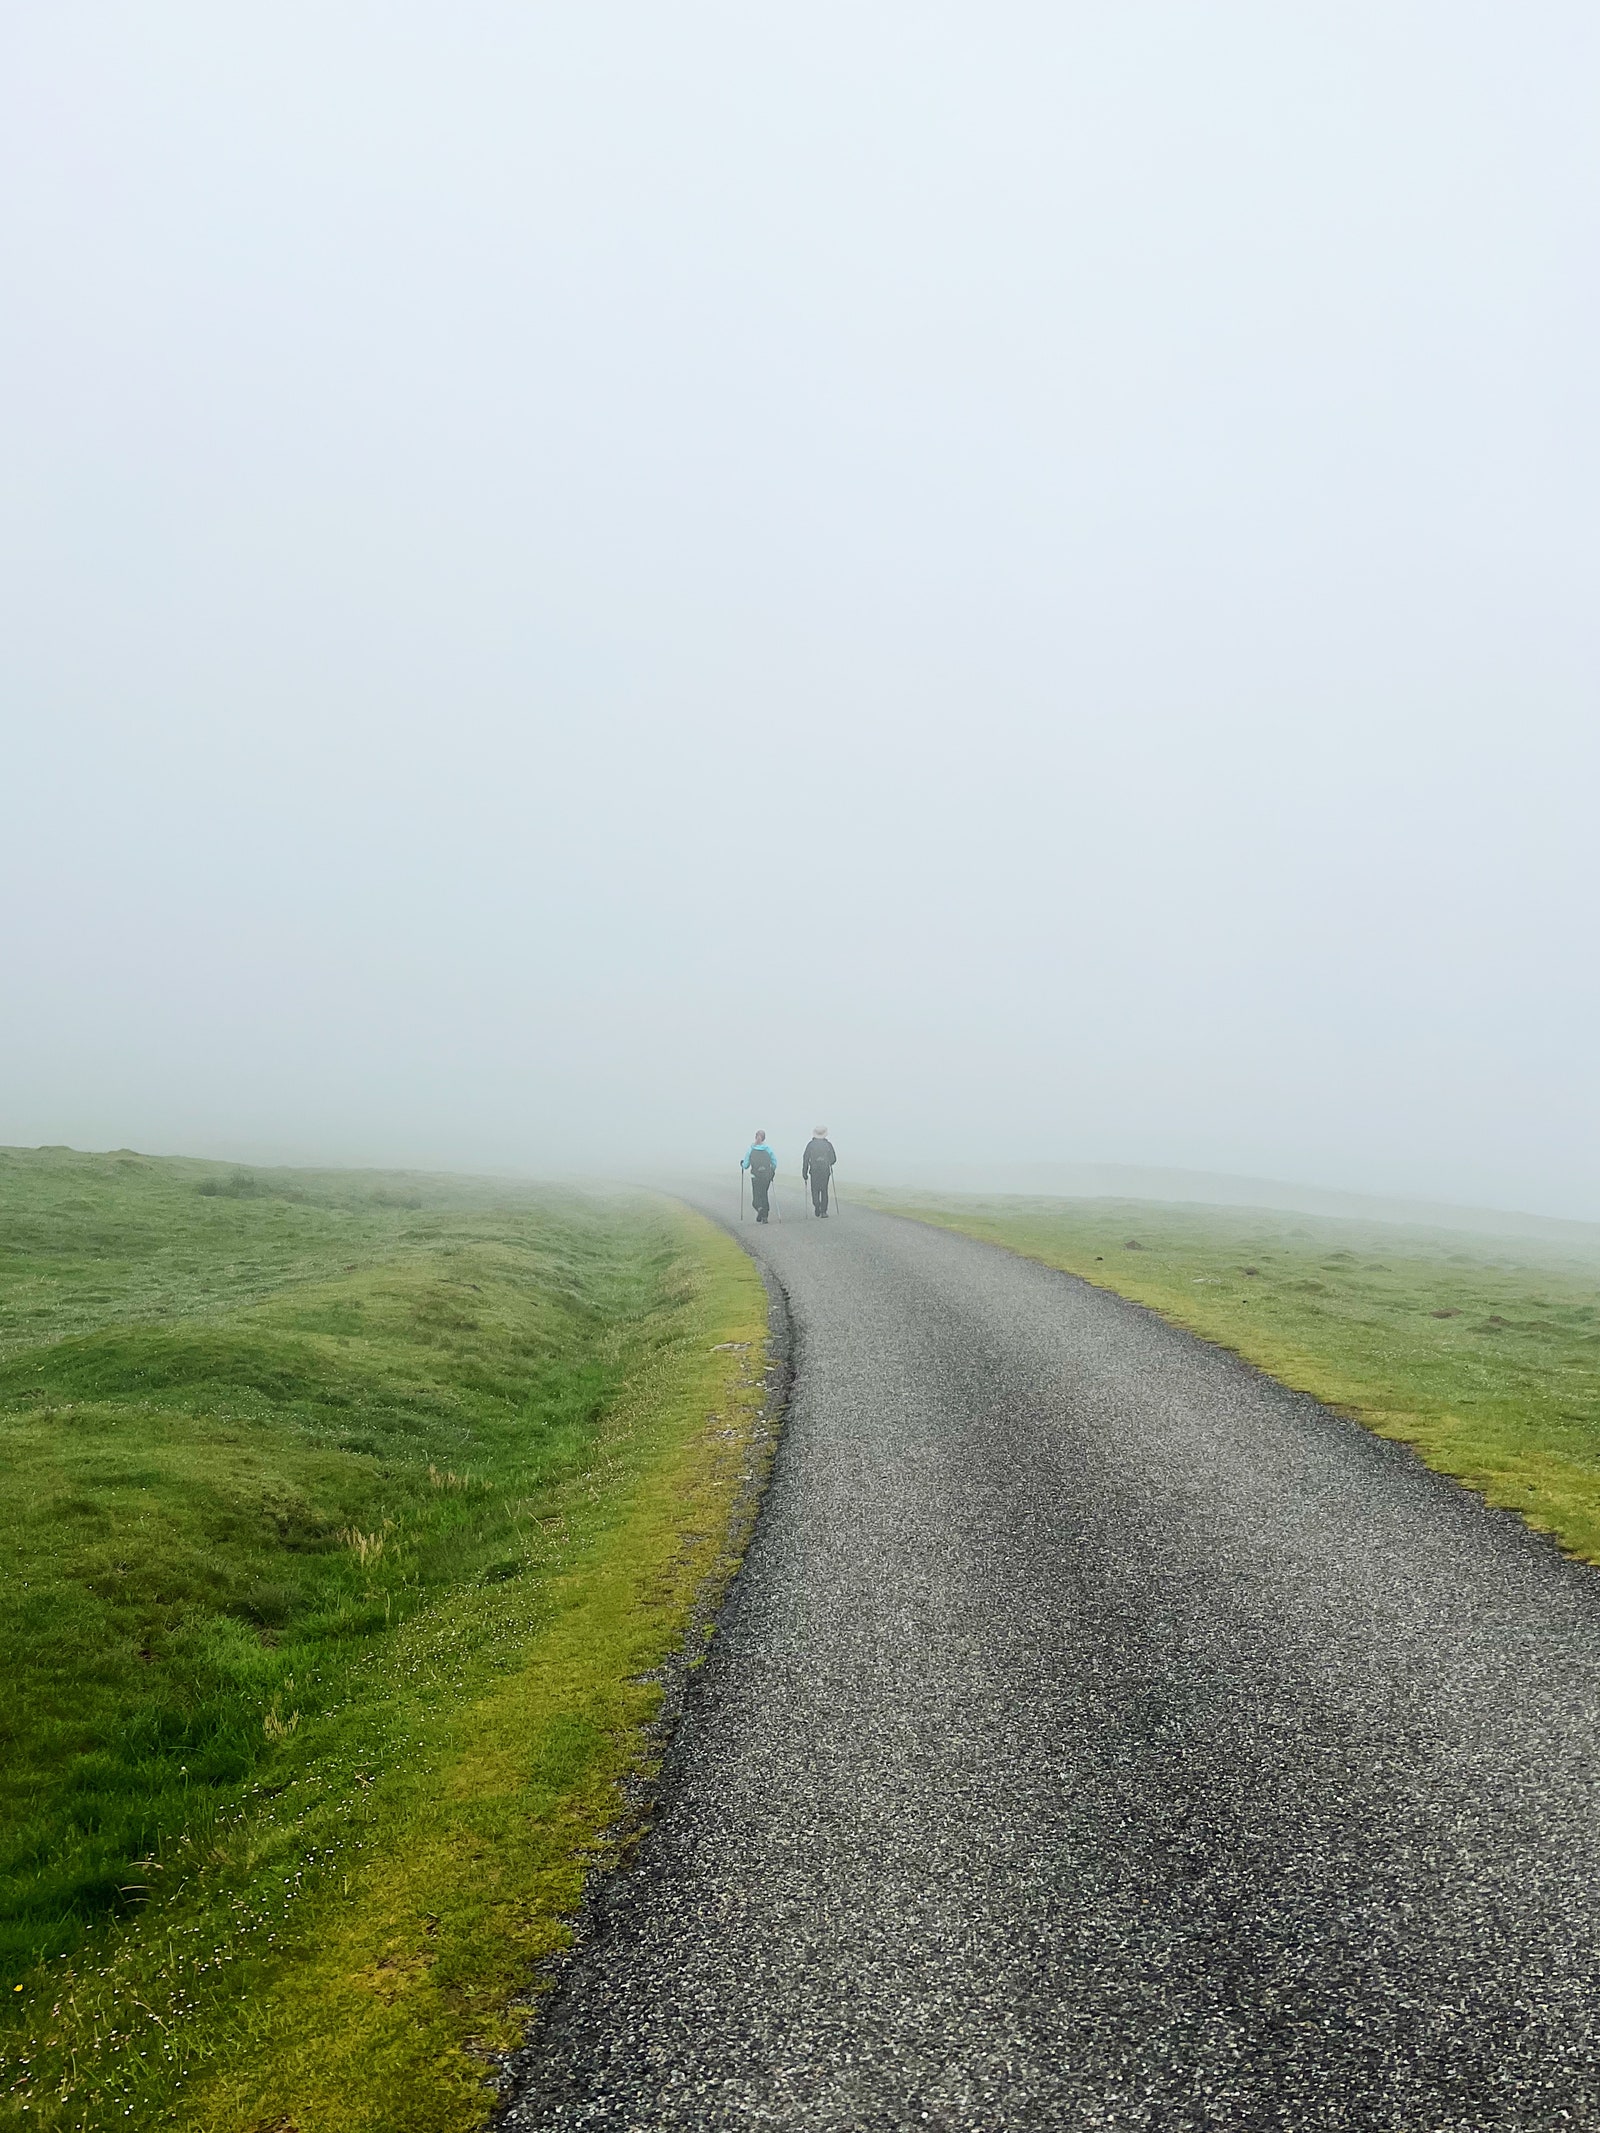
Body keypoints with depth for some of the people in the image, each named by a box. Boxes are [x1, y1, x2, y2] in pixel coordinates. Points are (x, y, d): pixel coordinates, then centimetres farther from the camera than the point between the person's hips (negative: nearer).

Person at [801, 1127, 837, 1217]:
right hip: (825, 1171, 1)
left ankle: (817, 1206, -13)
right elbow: (833, 1159, 6)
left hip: (814, 1171, -1)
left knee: (815, 1190, 10)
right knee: (824, 1191, 9)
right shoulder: (828, 1144, 2)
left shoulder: (810, 1144, 0)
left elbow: (805, 1159, -2)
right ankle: (823, 1212, 6)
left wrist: (804, 1172, 3)